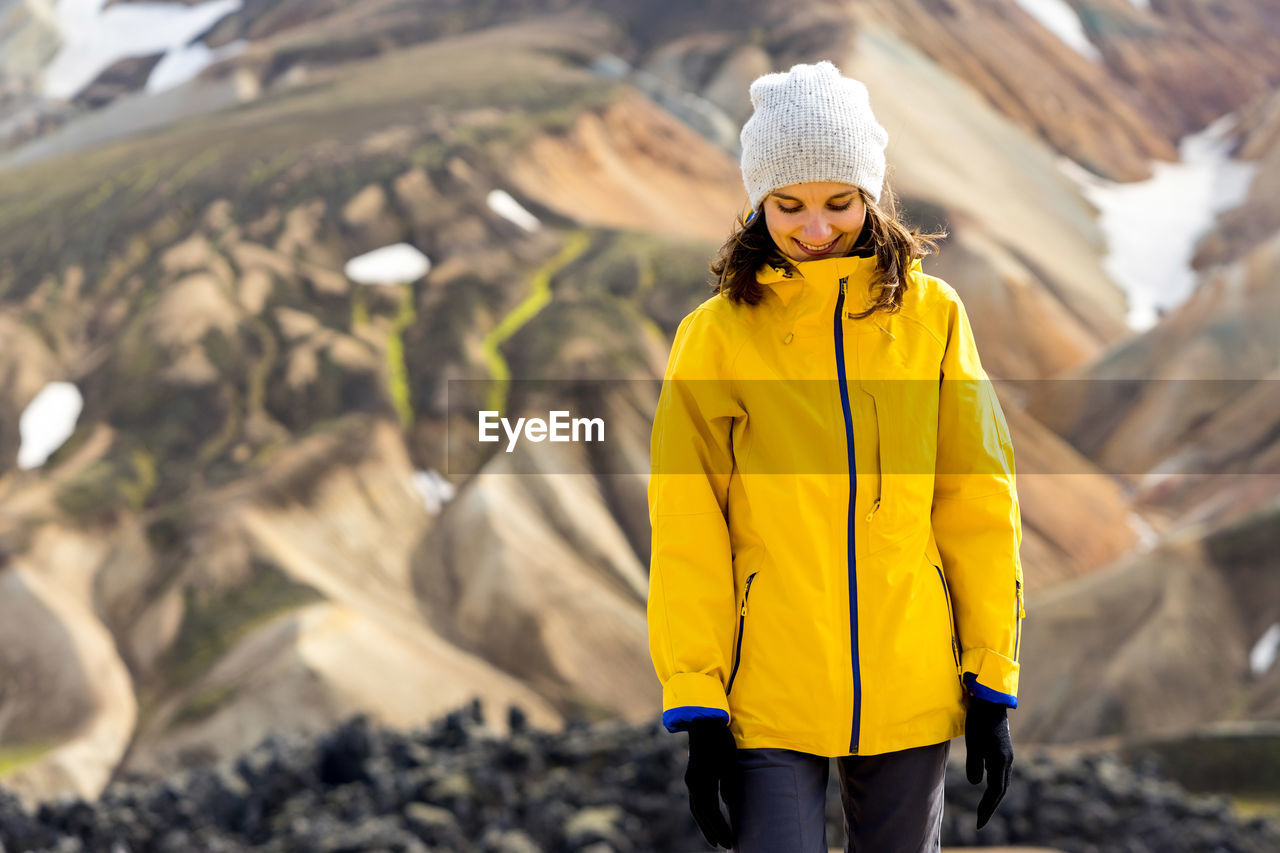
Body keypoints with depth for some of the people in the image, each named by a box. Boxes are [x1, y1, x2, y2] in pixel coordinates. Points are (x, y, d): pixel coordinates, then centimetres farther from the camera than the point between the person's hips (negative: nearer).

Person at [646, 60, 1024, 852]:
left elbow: (979, 504, 6)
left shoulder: (931, 314, 4)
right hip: (768, 697, -2)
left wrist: (992, 681, 3)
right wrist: (697, 710, -6)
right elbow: (687, 535, -1)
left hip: (911, 692, 2)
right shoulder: (715, 335, 0)